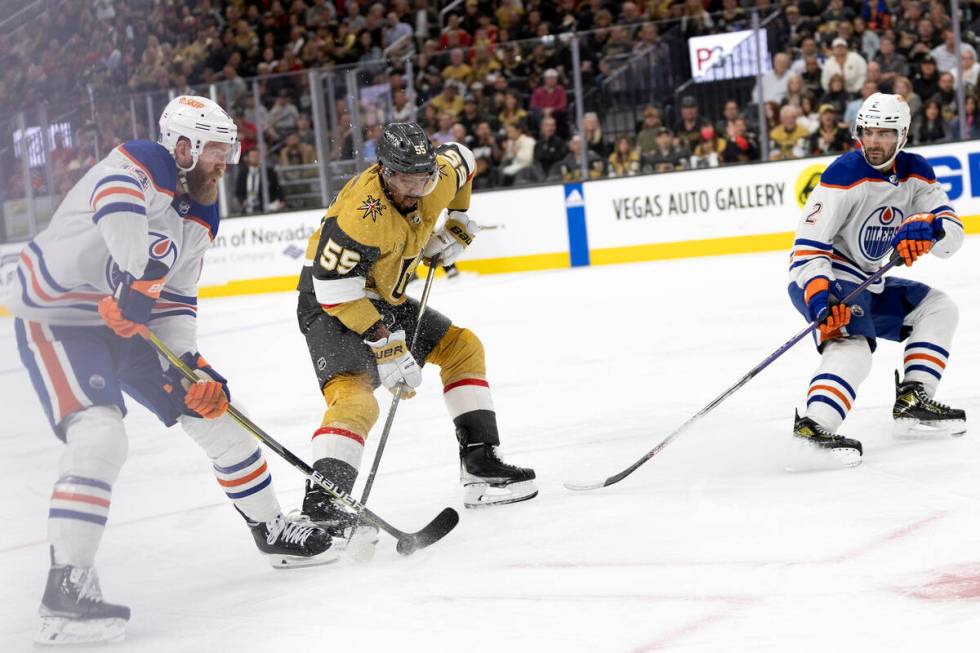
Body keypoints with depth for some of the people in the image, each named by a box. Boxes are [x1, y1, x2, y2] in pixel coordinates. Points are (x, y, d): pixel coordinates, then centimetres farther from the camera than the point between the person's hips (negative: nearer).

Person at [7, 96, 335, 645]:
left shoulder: (201, 219, 9)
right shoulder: (138, 165, -18)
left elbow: (176, 302, 10)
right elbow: (115, 202, -42)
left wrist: (191, 365, -5)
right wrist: (140, 276, -50)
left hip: (129, 321, 9)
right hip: (56, 317, -9)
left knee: (212, 406, 11)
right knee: (100, 435, -28)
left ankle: (272, 529, 29)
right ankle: (68, 586, -26)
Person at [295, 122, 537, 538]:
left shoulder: (439, 178, -10)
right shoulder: (362, 212, -33)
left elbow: (461, 160, 16)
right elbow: (335, 288, -31)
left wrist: (457, 224, 13)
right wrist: (384, 343, -29)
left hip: (384, 298, 9)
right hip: (329, 305, -9)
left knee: (462, 348, 13)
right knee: (354, 398, -28)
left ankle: (481, 467, 17)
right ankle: (319, 507, -40)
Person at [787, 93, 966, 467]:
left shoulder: (915, 173, 1)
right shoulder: (844, 176, -19)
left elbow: (953, 232, -7)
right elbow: (807, 247, -23)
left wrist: (927, 227, -30)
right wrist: (819, 296, -37)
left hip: (870, 284, 8)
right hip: (826, 282, -8)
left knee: (938, 308, 10)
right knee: (853, 347, -32)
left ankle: (913, 402, 3)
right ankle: (813, 427, -47)